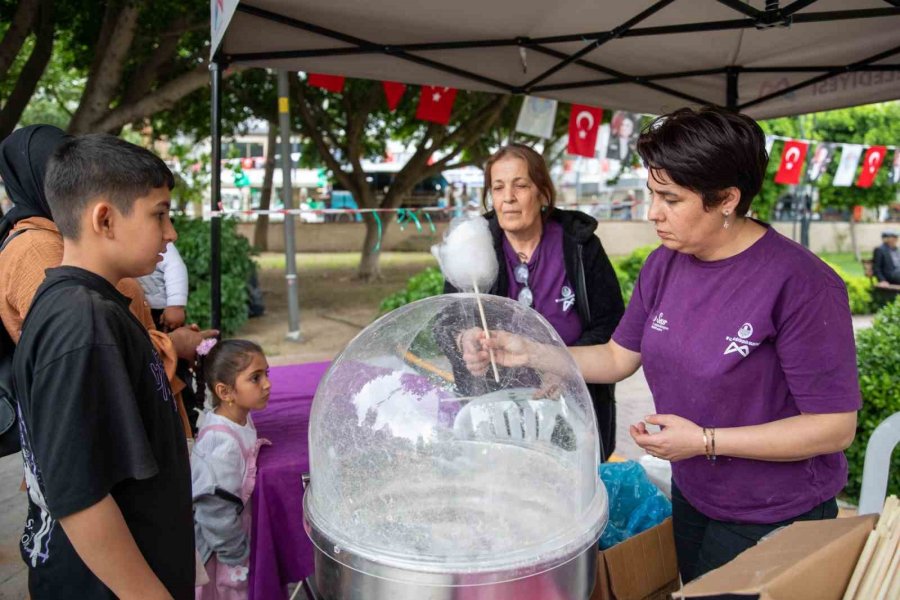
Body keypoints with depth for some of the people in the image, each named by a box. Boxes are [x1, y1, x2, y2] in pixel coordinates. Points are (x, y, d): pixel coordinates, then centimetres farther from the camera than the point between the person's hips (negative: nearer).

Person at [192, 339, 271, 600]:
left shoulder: (239, 419, -6)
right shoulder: (224, 444, -33)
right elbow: (216, 510, -30)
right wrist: (236, 555, -18)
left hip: (239, 526, 8)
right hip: (222, 546, -8)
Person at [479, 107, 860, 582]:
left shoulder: (799, 283, -25)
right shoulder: (664, 264, -5)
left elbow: (835, 426, -22)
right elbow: (619, 357, 4)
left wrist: (705, 440, -25)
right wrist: (531, 354, -8)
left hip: (773, 521, -6)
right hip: (691, 499, 6)